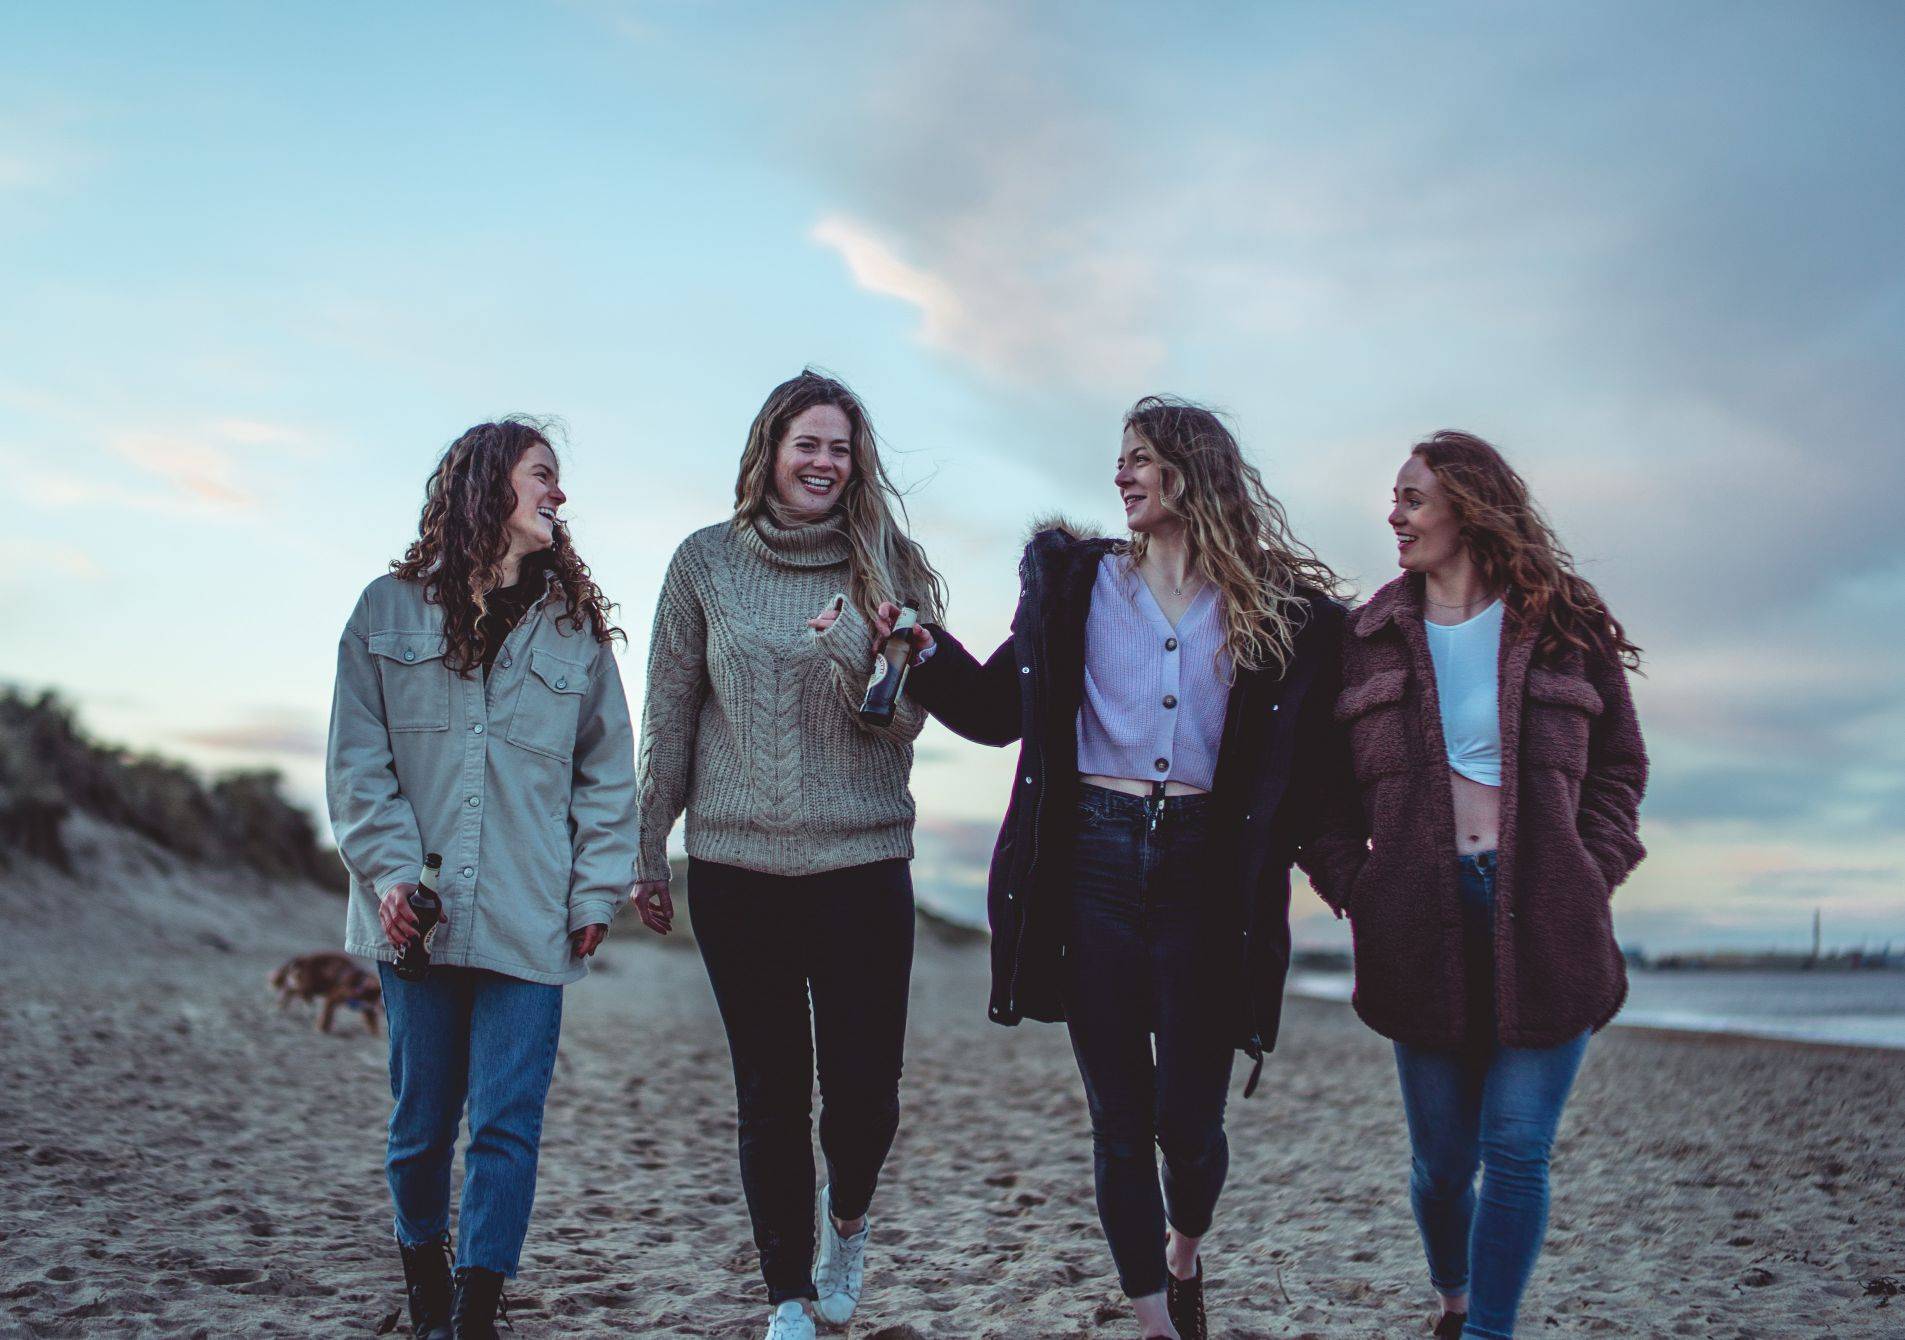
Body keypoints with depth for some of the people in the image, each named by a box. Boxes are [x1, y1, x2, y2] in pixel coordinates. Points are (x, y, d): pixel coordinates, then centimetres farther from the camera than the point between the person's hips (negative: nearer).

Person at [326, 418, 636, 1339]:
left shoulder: (575, 625, 7)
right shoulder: (391, 609, 3)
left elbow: (606, 773, 9)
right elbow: (358, 760, 1)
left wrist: (597, 890, 1)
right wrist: (390, 869, -10)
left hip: (529, 920, 0)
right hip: (418, 916, 0)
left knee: (507, 1125, -3)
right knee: (422, 1119, 10)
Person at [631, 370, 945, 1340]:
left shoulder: (885, 567, 4)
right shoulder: (706, 561, 3)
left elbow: (905, 721, -1)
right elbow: (668, 716, 7)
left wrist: (857, 652, -21)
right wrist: (647, 853, 8)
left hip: (864, 866, 0)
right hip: (736, 868, 0)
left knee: (864, 1092, -1)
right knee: (770, 1095, 6)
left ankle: (846, 1223, 31)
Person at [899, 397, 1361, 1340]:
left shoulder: (1279, 608, 5)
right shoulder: (1076, 583, 9)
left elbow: (1313, 765, 10)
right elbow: (1000, 709, 10)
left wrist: (1331, 853, -2)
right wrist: (930, 652, -4)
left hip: (1205, 871, -1)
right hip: (1094, 860, 1)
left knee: (1189, 1119, 1)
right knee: (1119, 1119, 4)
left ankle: (1184, 1255, 34)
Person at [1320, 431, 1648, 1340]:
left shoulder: (1565, 627, 5)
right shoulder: (1369, 639, 9)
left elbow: (1619, 766, 11)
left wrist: (1591, 877, -1)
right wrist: (1353, 885, 0)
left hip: (1546, 920, -1)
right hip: (1424, 924, 2)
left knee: (1516, 1150, -6)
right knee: (1441, 1157, 8)